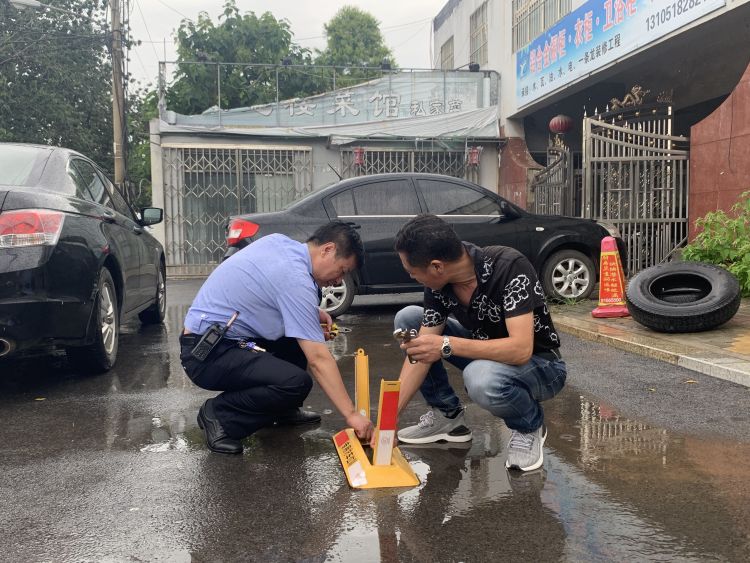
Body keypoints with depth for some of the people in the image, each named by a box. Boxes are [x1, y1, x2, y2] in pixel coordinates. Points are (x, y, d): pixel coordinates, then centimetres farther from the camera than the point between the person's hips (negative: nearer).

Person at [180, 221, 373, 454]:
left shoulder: (278, 241, 4)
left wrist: (312, 313, 9)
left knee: (300, 331, 14)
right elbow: (319, 359, -23)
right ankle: (218, 415, -7)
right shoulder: (296, 278, -22)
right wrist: (351, 414, -19)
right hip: (206, 356, -10)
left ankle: (285, 409, 18)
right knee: (297, 383, -27)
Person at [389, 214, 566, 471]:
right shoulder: (439, 285, -13)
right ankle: (448, 415, 5)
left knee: (481, 377, -40)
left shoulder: (509, 267, -31)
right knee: (407, 319, -5)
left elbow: (521, 349, -38)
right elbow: (421, 353, -9)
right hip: (487, 354, 6)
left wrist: (446, 345, -41)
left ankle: (530, 426, -6)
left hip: (540, 365, -6)